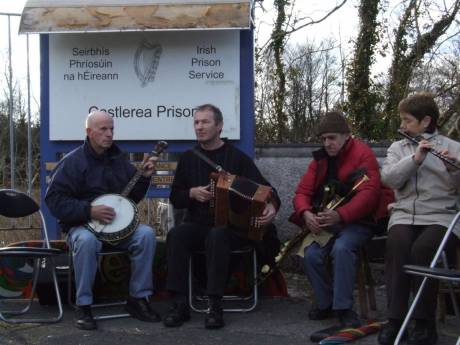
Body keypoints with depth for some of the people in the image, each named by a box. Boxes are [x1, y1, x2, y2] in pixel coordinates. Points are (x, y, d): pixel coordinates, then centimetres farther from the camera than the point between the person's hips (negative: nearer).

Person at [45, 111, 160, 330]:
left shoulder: (118, 159, 12)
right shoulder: (73, 162, -6)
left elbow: (133, 197, 18)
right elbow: (54, 199, -13)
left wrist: (144, 177, -1)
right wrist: (89, 212, -23)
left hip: (118, 224, 5)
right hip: (82, 225, -5)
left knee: (146, 234, -23)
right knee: (87, 240, -39)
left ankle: (138, 299, -12)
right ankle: (83, 306, -24)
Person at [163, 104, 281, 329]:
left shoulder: (237, 157, 0)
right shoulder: (188, 158, 10)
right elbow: (175, 198, 14)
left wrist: (271, 206, -26)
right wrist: (192, 193, -9)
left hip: (231, 226, -3)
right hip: (197, 224, 3)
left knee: (216, 236, -37)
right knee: (176, 234, -29)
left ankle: (215, 306, -31)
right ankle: (179, 303, -26)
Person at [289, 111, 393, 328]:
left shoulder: (363, 153, -7)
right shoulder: (320, 159, 12)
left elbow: (369, 193, -20)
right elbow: (302, 192, 7)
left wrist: (340, 215, -34)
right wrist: (306, 213, -18)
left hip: (356, 222, -5)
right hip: (326, 221, 5)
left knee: (342, 248, -35)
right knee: (311, 254, -22)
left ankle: (344, 308, -24)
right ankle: (325, 304, -1)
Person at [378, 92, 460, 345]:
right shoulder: (397, 148, 16)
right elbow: (389, 178, -3)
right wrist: (415, 159, -15)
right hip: (404, 215, 2)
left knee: (423, 248, -33)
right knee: (397, 244, -31)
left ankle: (425, 322, -21)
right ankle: (395, 318, -24)